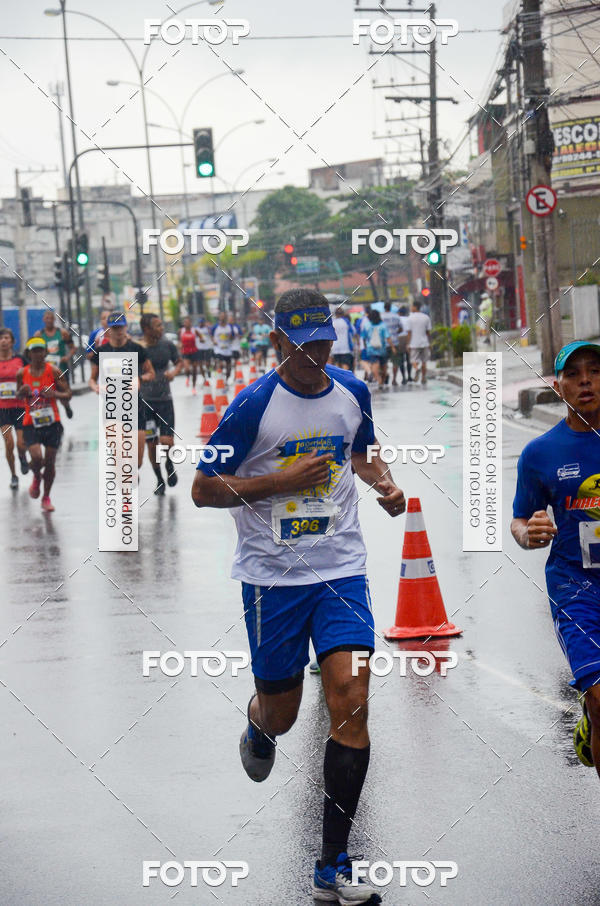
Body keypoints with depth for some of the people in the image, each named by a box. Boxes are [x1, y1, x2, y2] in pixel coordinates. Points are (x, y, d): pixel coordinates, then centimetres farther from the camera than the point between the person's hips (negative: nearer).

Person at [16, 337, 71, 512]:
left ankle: (46, 497, 23)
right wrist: (22, 392, -9)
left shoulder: (53, 371, -4)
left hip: (52, 423, 0)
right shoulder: (22, 373, 1)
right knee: (37, 458, -18)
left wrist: (53, 394, -21)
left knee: (50, 462, 4)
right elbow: (18, 396, 15)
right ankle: (36, 477, 18)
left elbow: (68, 394, -2)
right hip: (31, 424, 0)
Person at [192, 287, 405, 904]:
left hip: (341, 569, 2)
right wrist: (281, 481, -18)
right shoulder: (252, 406, -11)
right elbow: (203, 490, -7)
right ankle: (257, 727, 51)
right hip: (272, 575, -2)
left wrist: (384, 485, 3)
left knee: (351, 702, -12)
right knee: (280, 714, 8)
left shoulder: (352, 393, 4)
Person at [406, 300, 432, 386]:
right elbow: (429, 332, 4)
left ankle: (417, 369, -29)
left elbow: (409, 333, -6)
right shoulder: (426, 317, 2)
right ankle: (423, 379, 13)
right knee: (424, 361, 11)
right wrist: (429, 343, 13)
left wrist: (408, 344, 0)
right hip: (424, 343, 3)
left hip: (414, 343, -3)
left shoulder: (410, 318, -6)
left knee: (414, 360, 3)